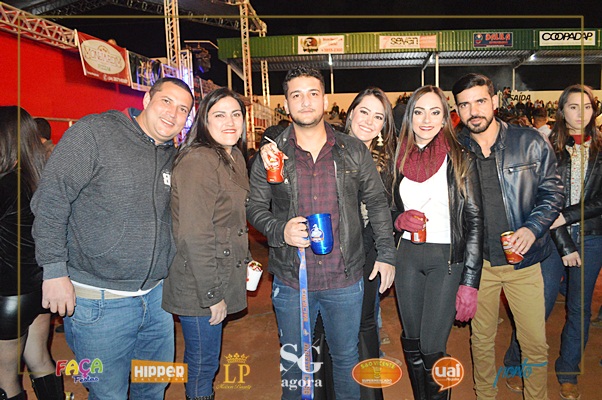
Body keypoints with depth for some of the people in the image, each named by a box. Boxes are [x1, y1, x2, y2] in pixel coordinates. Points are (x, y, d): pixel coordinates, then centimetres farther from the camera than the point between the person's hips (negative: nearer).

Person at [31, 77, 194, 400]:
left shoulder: (174, 157, 7)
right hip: (98, 302, -5)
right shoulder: (94, 132, -10)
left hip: (156, 296, 6)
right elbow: (50, 198, -13)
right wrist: (55, 270, -15)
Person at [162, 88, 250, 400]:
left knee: (205, 361, 25)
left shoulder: (234, 157, 9)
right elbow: (194, 237, -24)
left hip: (222, 280, 9)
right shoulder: (198, 161, -21)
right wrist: (212, 295, -20)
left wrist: (244, 259, 13)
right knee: (203, 365, 10)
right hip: (199, 289, -9)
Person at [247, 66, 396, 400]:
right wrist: (280, 230, -16)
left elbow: (377, 202, 6)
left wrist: (386, 253, 3)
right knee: (293, 360, 18)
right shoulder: (272, 155, -2)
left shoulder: (353, 151, 0)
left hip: (345, 279, 1)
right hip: (291, 280, 0)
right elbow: (254, 206, 3)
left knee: (346, 356, 20)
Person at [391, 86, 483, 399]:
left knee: (431, 349, -3)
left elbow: (474, 222, -7)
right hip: (407, 256, 4)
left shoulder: (460, 160, -5)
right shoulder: (400, 160, 6)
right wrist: (400, 219, -8)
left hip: (447, 259, -4)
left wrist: (470, 282, -12)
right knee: (411, 344, 13)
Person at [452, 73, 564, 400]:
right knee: (481, 339, 15)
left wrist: (532, 228, -14)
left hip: (523, 259, 0)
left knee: (535, 343, 7)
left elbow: (552, 191, 2)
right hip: (477, 260, 1)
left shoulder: (530, 142, -5)